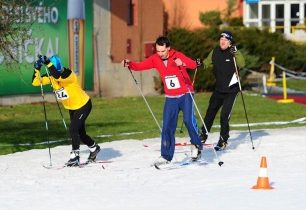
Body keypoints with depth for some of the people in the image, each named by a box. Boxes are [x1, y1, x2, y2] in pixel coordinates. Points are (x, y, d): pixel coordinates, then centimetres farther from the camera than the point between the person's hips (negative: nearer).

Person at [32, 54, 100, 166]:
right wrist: (37, 69, -24)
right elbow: (35, 82, -11)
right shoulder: (51, 76, -8)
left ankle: (75, 156, -9)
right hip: (72, 108, 8)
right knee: (80, 133, 15)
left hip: (83, 105, -8)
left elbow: (58, 75, -49)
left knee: (73, 130, -18)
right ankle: (94, 148, 39)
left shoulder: (68, 73, -28)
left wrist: (47, 63, -46)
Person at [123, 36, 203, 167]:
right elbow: (140, 66, -2)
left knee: (188, 120, -21)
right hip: (170, 97, 4)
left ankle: (196, 146, 2)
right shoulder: (155, 59, -2)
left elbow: (193, 65, -28)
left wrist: (183, 63, -49)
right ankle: (166, 156, 7)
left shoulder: (177, 56, -15)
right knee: (167, 126, 0)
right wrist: (129, 64, -22)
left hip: (185, 94, -4)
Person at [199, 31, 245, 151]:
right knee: (210, 112, 15)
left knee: (224, 115, -9)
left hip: (231, 90, -5)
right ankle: (203, 135, 30)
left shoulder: (234, 53, -11)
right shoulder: (215, 52, 2)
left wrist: (235, 53, -40)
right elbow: (207, 63, 15)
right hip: (218, 89, 5)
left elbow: (241, 64, -27)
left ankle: (223, 140, 4)